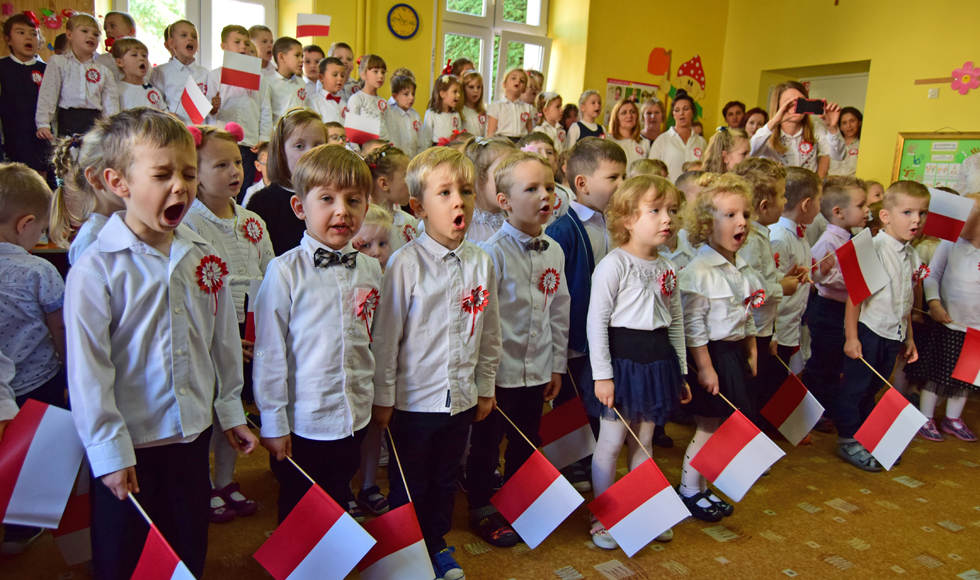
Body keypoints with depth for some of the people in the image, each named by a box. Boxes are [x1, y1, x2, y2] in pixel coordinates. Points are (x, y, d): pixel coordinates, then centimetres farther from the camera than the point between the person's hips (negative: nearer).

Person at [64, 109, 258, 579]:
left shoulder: (203, 259, 0)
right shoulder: (96, 270, -16)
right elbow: (87, 370, -14)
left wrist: (230, 412, 12)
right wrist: (109, 452, -12)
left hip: (193, 435, 4)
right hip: (128, 448, -4)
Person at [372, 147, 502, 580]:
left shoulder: (481, 263, 0)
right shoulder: (405, 264, -14)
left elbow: (490, 333, 8)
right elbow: (385, 336, -10)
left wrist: (485, 388, 11)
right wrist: (382, 398, -7)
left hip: (461, 398, 4)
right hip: (413, 398, -4)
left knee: (445, 480, 21)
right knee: (408, 485, 12)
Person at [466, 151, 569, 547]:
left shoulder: (554, 251, 4)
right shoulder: (494, 251, -15)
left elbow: (559, 310, 10)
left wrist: (557, 365, 11)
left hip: (536, 371, 6)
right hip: (499, 370, -6)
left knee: (525, 444, 19)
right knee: (486, 444, 11)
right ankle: (482, 509, 30)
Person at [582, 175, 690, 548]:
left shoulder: (667, 268, 8)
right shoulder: (613, 265, -13)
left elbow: (676, 322, 14)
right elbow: (596, 322, -15)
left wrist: (680, 371, 14)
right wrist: (601, 374, -16)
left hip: (657, 359, 6)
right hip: (621, 356, -6)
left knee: (644, 440, 17)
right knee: (612, 441, 4)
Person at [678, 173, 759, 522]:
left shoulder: (743, 269, 9)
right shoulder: (698, 271, -18)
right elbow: (693, 325, -19)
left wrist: (751, 354, 16)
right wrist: (705, 367, -18)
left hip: (735, 353, 8)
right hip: (710, 355, -8)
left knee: (721, 426, 14)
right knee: (708, 428, 1)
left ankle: (702, 488, 28)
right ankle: (688, 490, 19)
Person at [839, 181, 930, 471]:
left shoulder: (911, 255, 8)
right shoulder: (873, 248, -16)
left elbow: (905, 302, 17)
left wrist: (908, 337, 20)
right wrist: (851, 336, -19)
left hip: (893, 336, 7)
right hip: (868, 331, -7)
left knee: (871, 390, 17)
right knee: (854, 388, 3)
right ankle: (848, 442, 16)